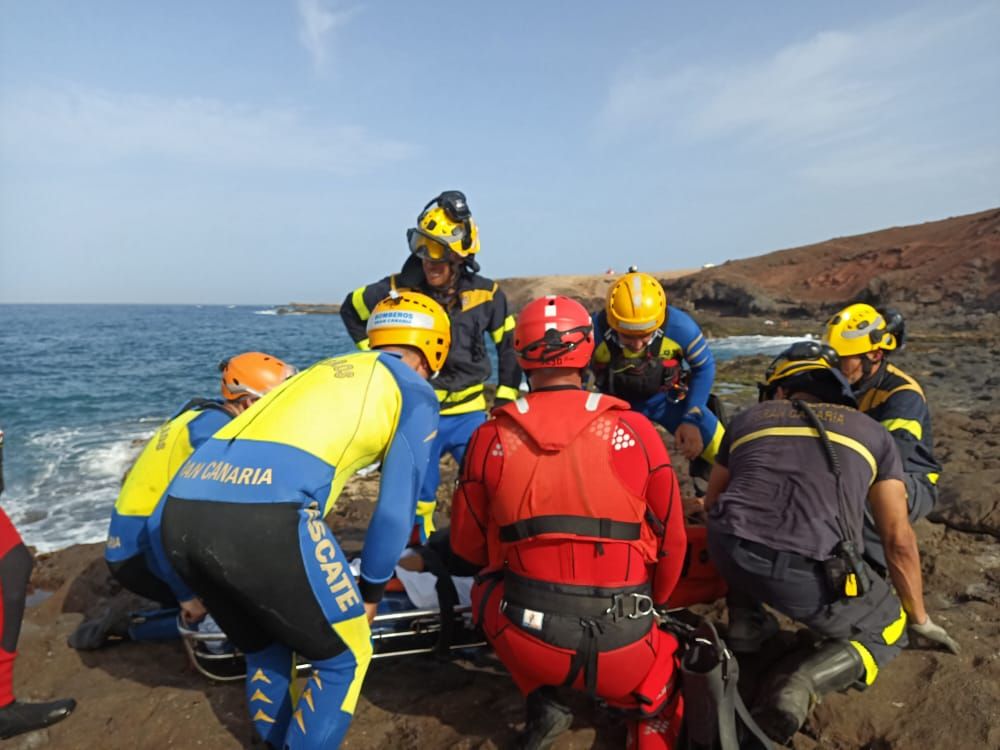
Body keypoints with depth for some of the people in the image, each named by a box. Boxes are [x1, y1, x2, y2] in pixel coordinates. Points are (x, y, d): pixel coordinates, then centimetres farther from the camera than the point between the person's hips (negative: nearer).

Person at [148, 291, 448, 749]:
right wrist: (372, 588, 30)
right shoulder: (414, 391, 15)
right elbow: (396, 508, 12)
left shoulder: (321, 371, 32)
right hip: (264, 518, -7)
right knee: (345, 656, 18)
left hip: (176, 513, 8)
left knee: (264, 647, 31)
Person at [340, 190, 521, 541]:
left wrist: (505, 400, 5)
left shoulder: (487, 295, -9)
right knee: (415, 499, 10)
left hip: (469, 413, 1)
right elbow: (351, 309, 8)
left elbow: (508, 346, 6)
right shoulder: (400, 289, -11)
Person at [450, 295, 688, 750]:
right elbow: (671, 540, 6)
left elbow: (467, 552, 8)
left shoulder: (490, 437, -4)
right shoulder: (635, 429, -6)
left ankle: (541, 703, 16)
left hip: (524, 641, -1)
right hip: (622, 647, 2)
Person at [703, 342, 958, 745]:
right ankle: (800, 684, -1)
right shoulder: (871, 432, 19)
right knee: (887, 630, 25)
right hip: (808, 573, -3)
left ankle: (744, 625, 25)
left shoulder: (748, 418, 21)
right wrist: (920, 619, 35)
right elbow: (899, 540, 19)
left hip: (730, 553, 3)